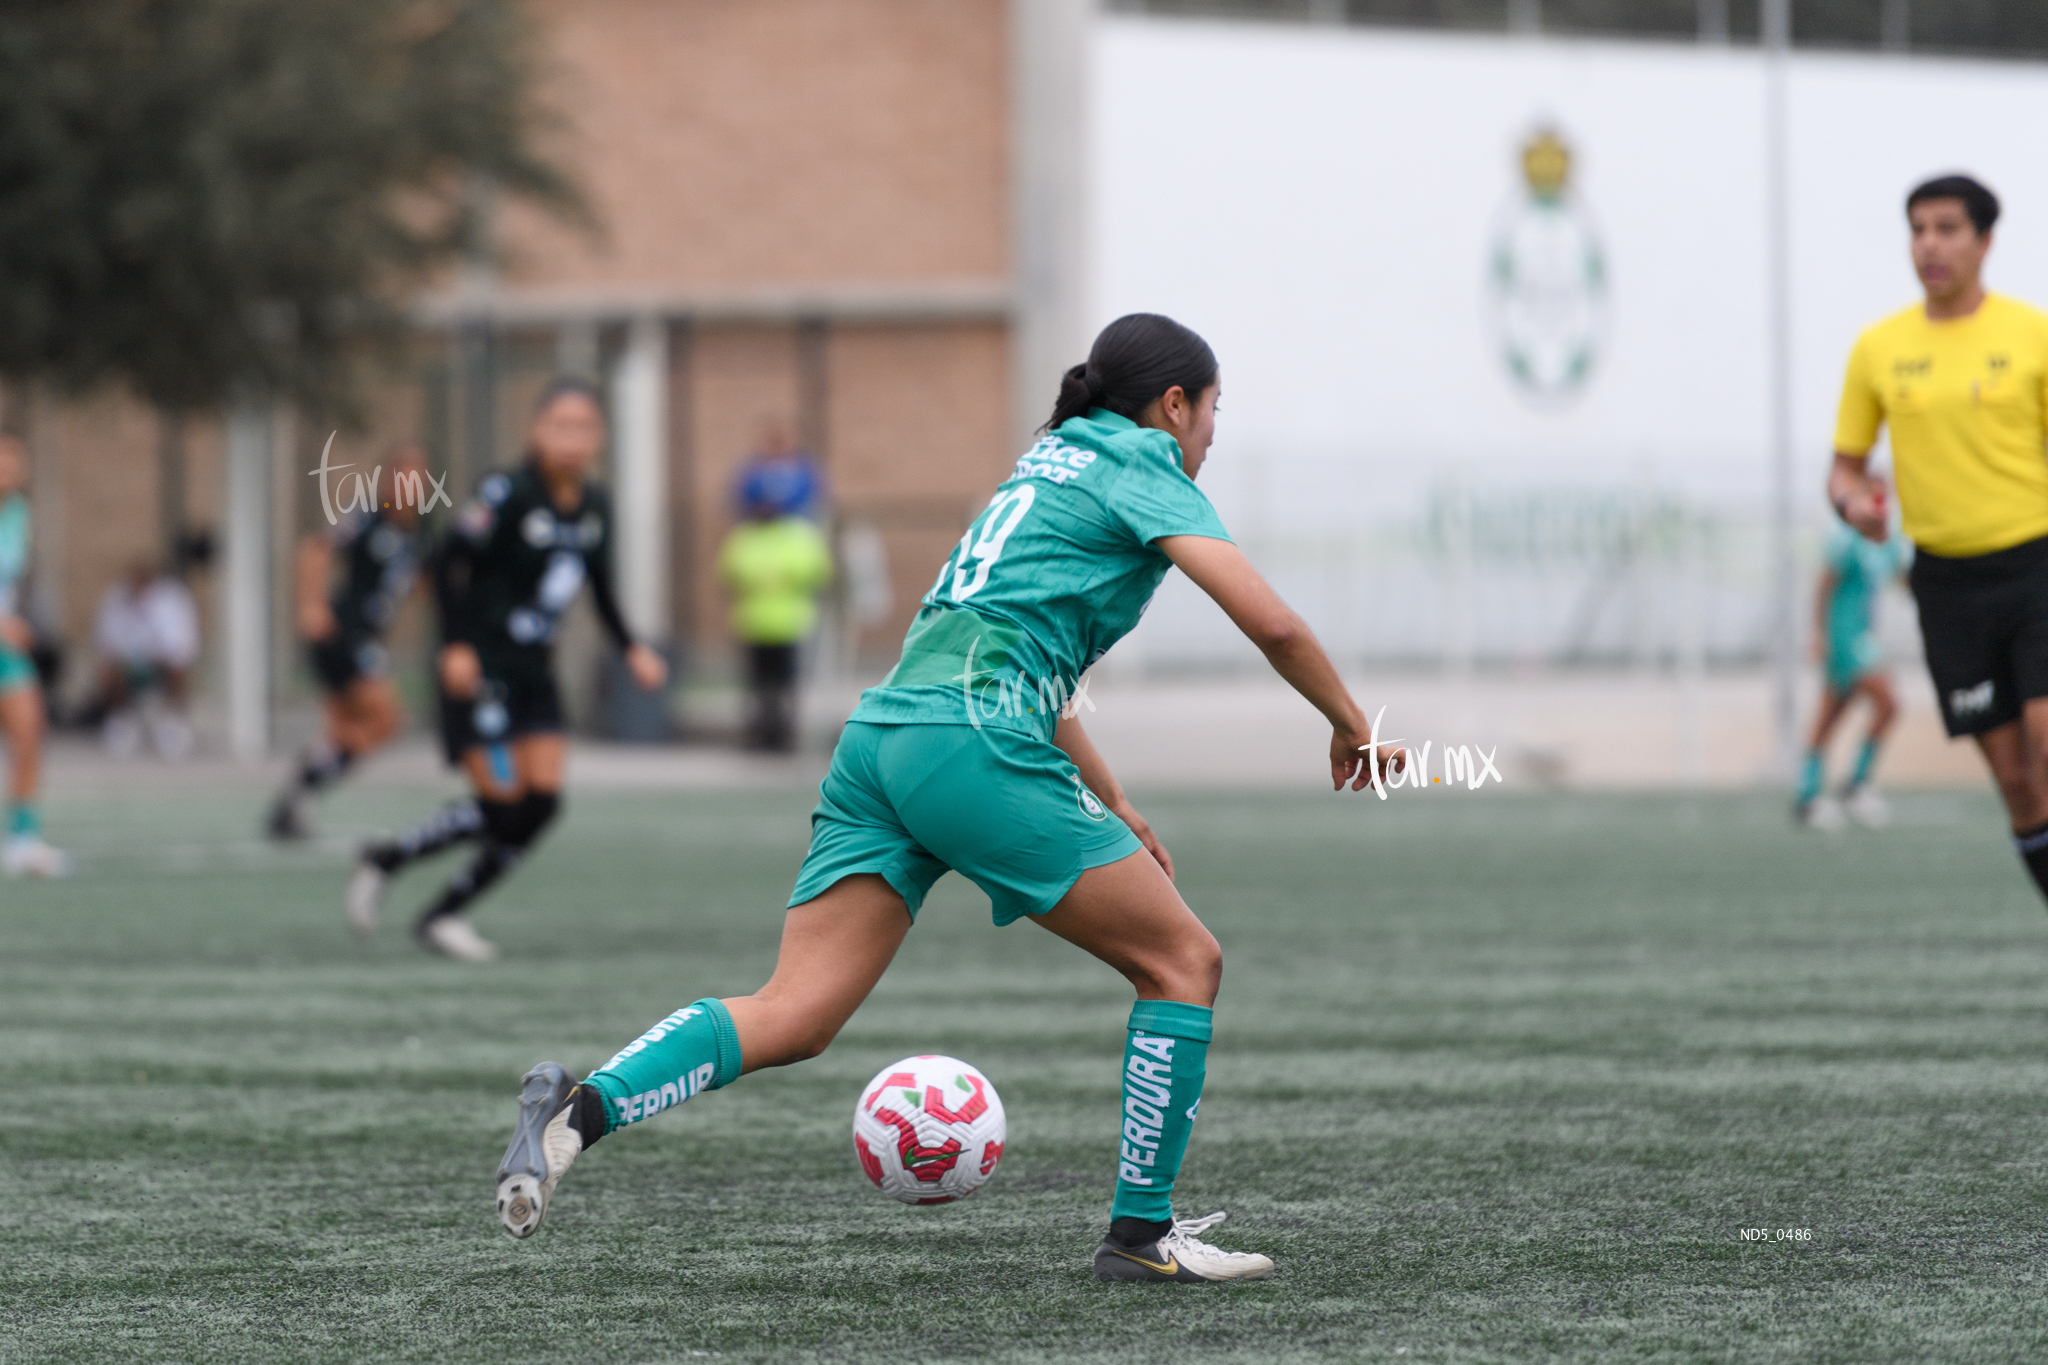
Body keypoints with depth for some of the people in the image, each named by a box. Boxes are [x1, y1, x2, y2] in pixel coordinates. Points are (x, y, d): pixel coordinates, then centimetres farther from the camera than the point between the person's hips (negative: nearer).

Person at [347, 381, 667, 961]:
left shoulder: (595, 506, 6)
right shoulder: (509, 494, -16)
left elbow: (601, 587, 19)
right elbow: (449, 562, -15)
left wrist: (631, 648, 9)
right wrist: (456, 645, -22)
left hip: (534, 673, 7)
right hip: (482, 668, -7)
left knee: (542, 800, -4)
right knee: (503, 801, -14)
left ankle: (444, 913, 7)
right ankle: (383, 861, 6)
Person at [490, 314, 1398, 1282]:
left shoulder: (1048, 465, 31)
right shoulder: (1139, 469, 5)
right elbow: (1270, 623, -5)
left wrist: (1113, 809, 38)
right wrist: (1350, 725, 11)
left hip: (880, 732, 8)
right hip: (972, 742, -8)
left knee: (792, 1017, -3)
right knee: (1183, 962, 6)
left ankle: (580, 1111, -23)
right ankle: (1140, 1234, 5)